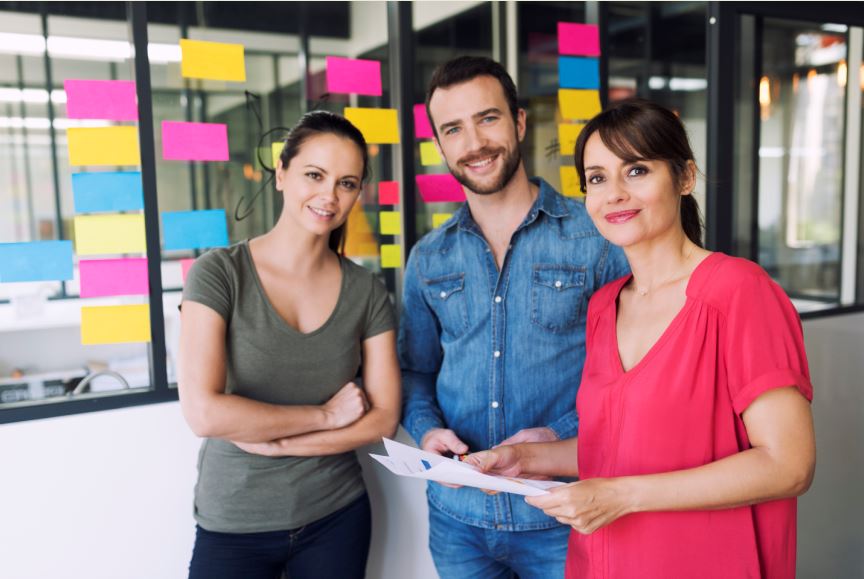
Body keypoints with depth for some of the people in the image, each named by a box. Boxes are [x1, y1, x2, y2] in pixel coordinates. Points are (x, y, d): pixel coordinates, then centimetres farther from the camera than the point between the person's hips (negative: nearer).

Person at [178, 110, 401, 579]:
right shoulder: (219, 273, -13)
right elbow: (203, 412, -21)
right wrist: (325, 415, -14)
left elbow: (384, 416, -5)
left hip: (337, 518, 3)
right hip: (234, 526, -2)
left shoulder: (366, 291, -4)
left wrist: (274, 442, -15)